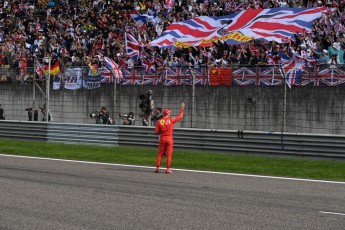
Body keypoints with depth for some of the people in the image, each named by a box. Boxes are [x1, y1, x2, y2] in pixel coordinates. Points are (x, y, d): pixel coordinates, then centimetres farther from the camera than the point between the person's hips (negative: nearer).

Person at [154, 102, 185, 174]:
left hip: (162, 139, 2)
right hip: (169, 139, -2)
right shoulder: (171, 120, -8)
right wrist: (182, 109, 13)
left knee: (160, 154, 10)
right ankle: (168, 169, 0)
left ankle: (157, 167, 8)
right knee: (169, 154, 2)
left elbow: (156, 131, -3)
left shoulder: (159, 121, -3)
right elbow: (180, 117, 2)